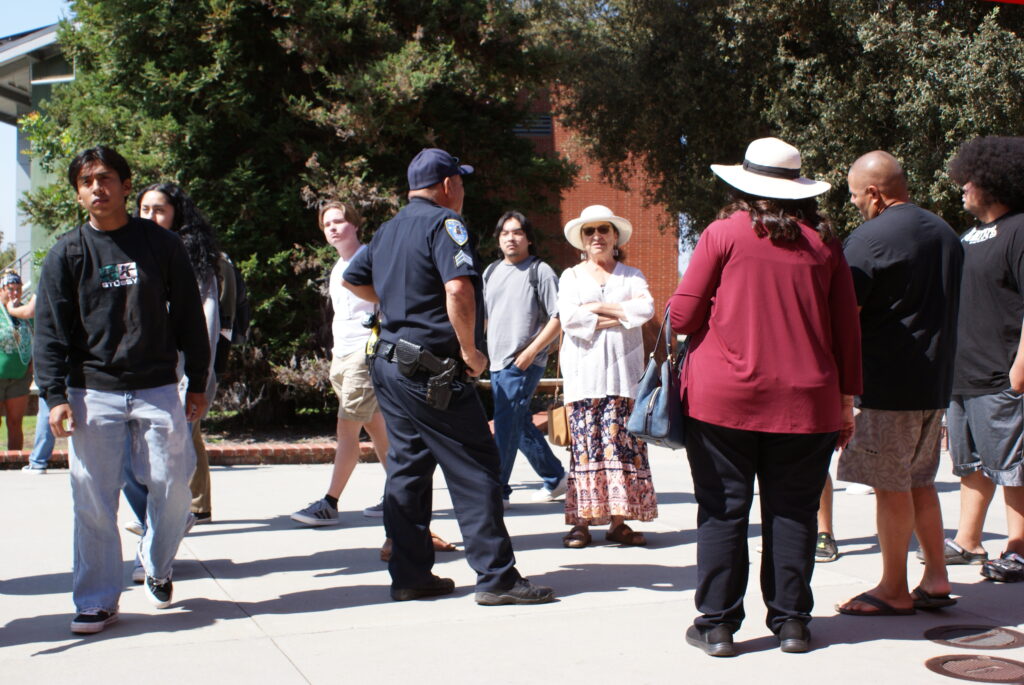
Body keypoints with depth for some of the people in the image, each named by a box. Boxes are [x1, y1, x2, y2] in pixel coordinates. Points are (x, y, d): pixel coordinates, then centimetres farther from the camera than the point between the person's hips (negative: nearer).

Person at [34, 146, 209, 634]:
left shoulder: (161, 244, 5)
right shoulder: (67, 254, 4)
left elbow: (189, 317, 9)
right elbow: (50, 331, 2)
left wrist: (197, 383, 7)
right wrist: (55, 396, -8)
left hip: (159, 390, 1)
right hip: (92, 394, 0)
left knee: (173, 488, 2)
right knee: (93, 502, -1)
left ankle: (157, 567, 29)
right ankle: (97, 600, 11)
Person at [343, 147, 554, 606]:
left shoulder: (388, 230, 16)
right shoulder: (442, 223, -11)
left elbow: (353, 280, 28)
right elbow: (458, 290, -25)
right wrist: (470, 350, -16)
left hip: (390, 364, 9)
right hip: (433, 371, -9)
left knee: (407, 469, 12)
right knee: (474, 470, -4)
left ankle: (410, 576, 16)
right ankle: (496, 577, -2)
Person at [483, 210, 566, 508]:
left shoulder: (540, 271, -4)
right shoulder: (491, 272, 15)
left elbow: (558, 319, -9)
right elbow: (482, 316, 22)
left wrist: (530, 351, -17)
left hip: (524, 363, -7)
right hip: (497, 362, 7)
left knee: (506, 425, -12)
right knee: (521, 427, 13)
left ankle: (497, 491, -8)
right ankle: (555, 478, 27)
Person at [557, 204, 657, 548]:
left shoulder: (632, 276, 14)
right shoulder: (571, 276, 13)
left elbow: (646, 309, -7)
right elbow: (568, 317, -5)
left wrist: (598, 307, -9)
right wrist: (618, 317, -7)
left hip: (622, 372, 1)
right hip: (583, 374, 0)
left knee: (622, 442, -4)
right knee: (584, 444, -4)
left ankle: (618, 521, 0)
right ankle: (582, 521, -3)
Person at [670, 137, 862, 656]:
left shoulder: (724, 233, -2)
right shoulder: (823, 242, 6)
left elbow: (682, 316, -4)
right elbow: (846, 329, 8)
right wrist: (846, 399, 15)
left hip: (723, 399, -2)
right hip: (806, 400, 2)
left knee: (723, 511, 4)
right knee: (793, 511, 9)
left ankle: (717, 624, 8)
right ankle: (791, 622, 14)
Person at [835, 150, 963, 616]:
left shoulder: (870, 238, -14)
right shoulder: (946, 234, 12)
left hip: (888, 384, -8)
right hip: (935, 382, 8)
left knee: (890, 486, 0)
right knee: (920, 481, 17)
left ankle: (894, 590, 8)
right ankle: (936, 578, 19)